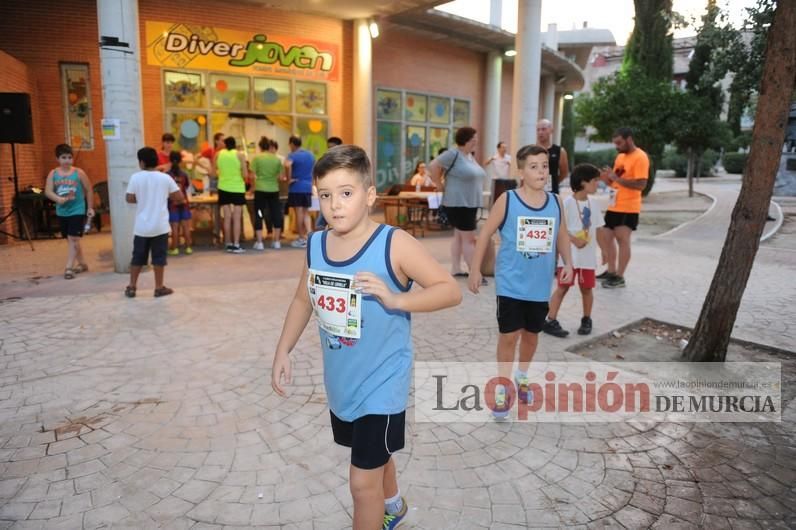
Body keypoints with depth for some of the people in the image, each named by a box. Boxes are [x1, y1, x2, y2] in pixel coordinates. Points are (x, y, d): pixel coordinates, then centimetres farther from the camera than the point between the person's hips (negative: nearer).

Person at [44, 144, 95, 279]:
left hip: (77, 211, -4)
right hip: (62, 212, 4)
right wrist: (59, 199, -25)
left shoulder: (79, 173, -5)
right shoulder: (53, 174, 1)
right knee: (70, 239, 13)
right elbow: (48, 191, -6)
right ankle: (82, 264, 28)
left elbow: (89, 190, 2)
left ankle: (69, 267, -8)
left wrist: (90, 207, 1)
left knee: (73, 239, -10)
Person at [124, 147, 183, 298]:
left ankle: (131, 287, 19)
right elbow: (179, 198, -1)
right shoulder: (165, 178, -4)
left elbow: (129, 199, -2)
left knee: (137, 257, 12)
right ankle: (159, 288, 11)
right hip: (160, 226, -1)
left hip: (141, 226, 1)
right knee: (159, 257, 6)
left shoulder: (136, 177, -4)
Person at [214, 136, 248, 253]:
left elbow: (214, 172, 9)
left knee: (227, 217, 7)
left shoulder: (218, 154, 5)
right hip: (237, 188, -3)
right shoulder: (240, 155, -4)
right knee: (236, 218, -1)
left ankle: (228, 244, 10)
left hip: (224, 188, 3)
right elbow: (245, 174, -7)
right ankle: (236, 245, -4)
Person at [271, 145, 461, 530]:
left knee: (363, 482, 1)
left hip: (381, 384, -6)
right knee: (374, 454, 29)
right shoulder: (315, 245, -4)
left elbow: (451, 290, -20)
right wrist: (283, 352, 4)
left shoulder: (394, 244, -21)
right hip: (340, 382, 6)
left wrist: (396, 298, -33)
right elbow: (303, 300, 10)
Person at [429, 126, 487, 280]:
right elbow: (434, 166, -17)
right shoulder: (453, 154, -15)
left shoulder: (469, 156, 13)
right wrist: (440, 185, -11)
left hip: (470, 203, 9)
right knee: (469, 238, -6)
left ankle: (455, 269, 20)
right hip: (458, 203, -9)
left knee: (459, 236, 13)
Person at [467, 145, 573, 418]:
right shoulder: (507, 200, -11)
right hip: (510, 284, -4)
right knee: (509, 335, 1)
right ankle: (502, 388, 18)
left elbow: (562, 236, 13)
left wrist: (567, 263, -2)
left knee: (531, 334, 18)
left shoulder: (555, 202, 0)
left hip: (540, 285, 4)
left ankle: (522, 377, 42)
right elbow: (485, 234, -6)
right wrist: (475, 269, -6)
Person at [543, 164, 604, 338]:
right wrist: (574, 240, -20)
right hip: (569, 254, -5)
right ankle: (550, 321, 3)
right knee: (563, 287, -3)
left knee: (587, 287, 11)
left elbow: (596, 229, 13)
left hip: (588, 255, 5)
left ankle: (586, 320, 27)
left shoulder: (593, 204, 8)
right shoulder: (567, 203, -12)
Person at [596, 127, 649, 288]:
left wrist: (616, 178, -23)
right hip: (614, 206, 9)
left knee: (622, 240, -4)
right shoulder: (620, 156, 15)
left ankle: (619, 277, 4)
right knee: (603, 237, 13)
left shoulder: (640, 157, -13)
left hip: (628, 208, -9)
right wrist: (607, 178, -1)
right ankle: (611, 271, 26)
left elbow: (641, 184, -21)